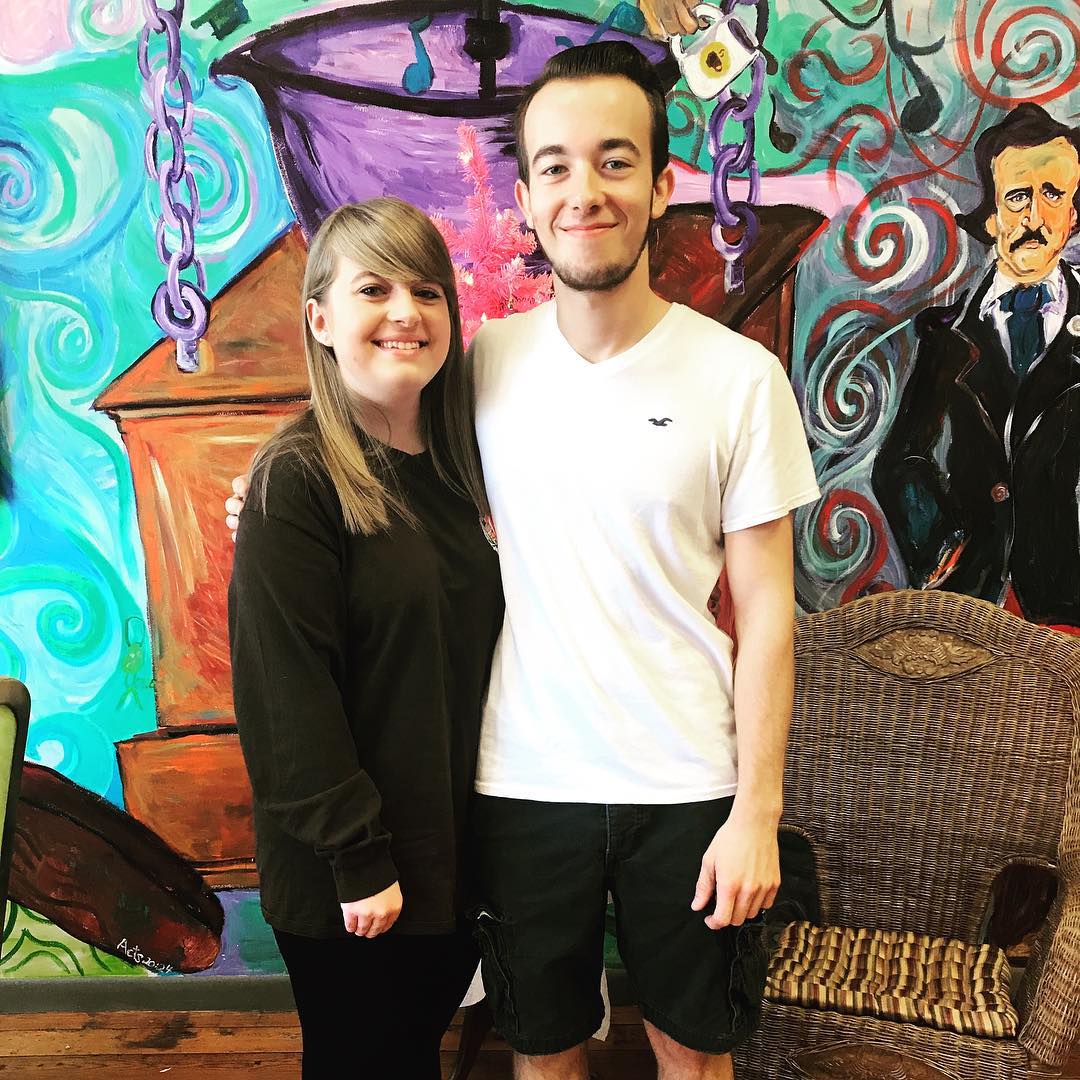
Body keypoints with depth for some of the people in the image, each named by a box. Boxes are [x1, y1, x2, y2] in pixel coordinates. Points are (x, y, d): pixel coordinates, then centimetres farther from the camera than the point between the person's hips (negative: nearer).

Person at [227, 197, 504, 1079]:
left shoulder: (461, 463, 4)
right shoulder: (296, 482, -16)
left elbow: (484, 650, 8)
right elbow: (288, 694, -19)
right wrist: (360, 859, -17)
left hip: (457, 850, 6)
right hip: (348, 877, -6)